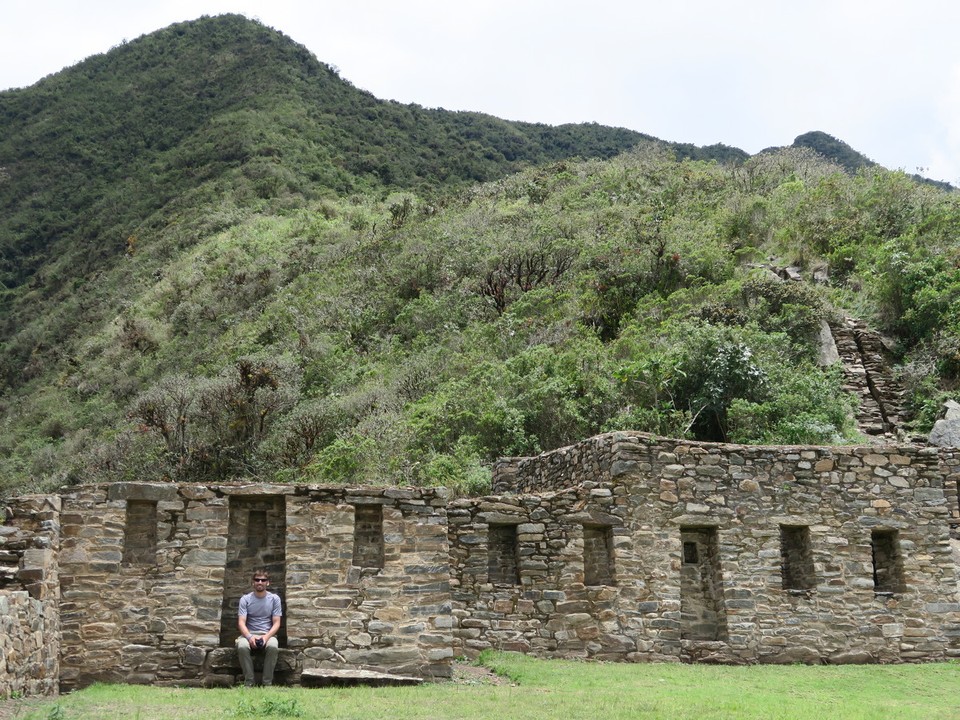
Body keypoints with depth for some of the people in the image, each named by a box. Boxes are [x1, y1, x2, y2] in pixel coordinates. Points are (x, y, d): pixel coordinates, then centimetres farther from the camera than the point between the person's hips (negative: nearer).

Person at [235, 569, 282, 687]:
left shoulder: (274, 599, 5)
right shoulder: (245, 599, 4)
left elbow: (276, 623, 1)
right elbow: (241, 622, -5)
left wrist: (266, 636, -18)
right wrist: (249, 637, -25)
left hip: (268, 634, 0)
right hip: (249, 633, 0)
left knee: (273, 646, -36)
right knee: (242, 646, -35)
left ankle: (267, 683, -23)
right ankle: (248, 683, -24)